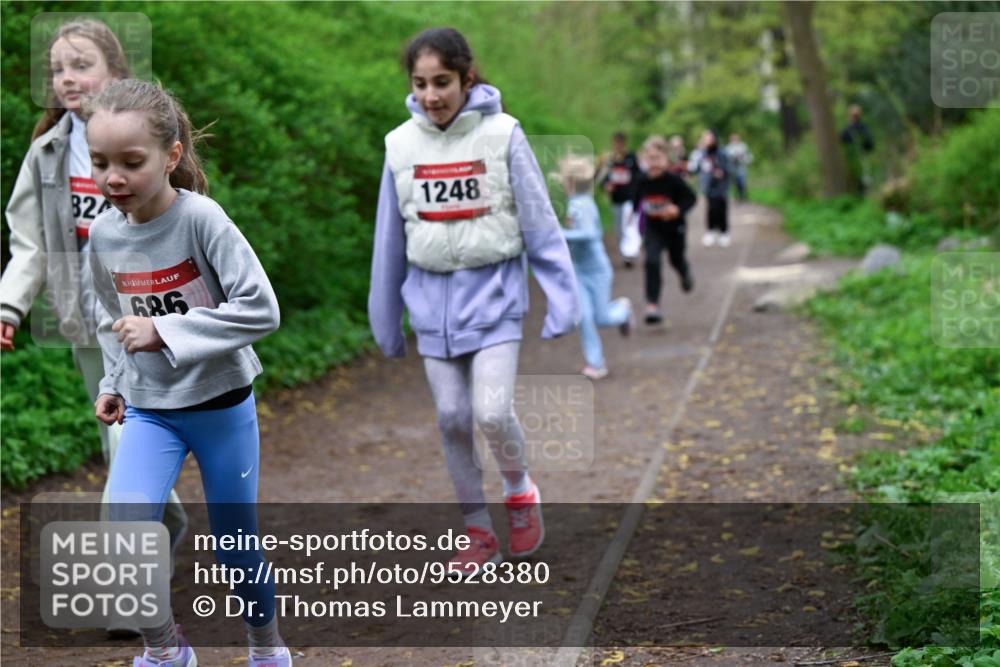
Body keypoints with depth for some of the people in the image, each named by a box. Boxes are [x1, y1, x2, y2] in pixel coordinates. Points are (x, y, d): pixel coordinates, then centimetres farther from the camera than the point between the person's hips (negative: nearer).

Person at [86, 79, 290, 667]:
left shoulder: (202, 219, -20)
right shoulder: (103, 233, -4)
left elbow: (261, 310, -23)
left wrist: (164, 331, -25)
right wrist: (114, 384, 9)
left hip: (221, 405, -3)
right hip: (149, 410, 3)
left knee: (236, 546, 9)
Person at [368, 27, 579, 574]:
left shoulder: (501, 134, -9)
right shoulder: (401, 144, 0)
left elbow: (539, 222, -5)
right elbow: (390, 240, 7)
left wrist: (562, 299, -7)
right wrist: (386, 321, 11)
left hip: (492, 295, -3)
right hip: (432, 300, 3)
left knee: (493, 412, -13)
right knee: (452, 420, 6)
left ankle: (520, 491, 17)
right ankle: (477, 530, 21)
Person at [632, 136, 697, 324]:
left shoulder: (673, 181, -19)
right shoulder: (642, 183, -9)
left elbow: (691, 198, -14)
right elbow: (635, 203, 7)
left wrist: (678, 209, -29)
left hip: (674, 228, -1)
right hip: (653, 229, 1)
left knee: (676, 259, 21)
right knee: (652, 261, -18)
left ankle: (685, 273, 61)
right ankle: (652, 305, -17)